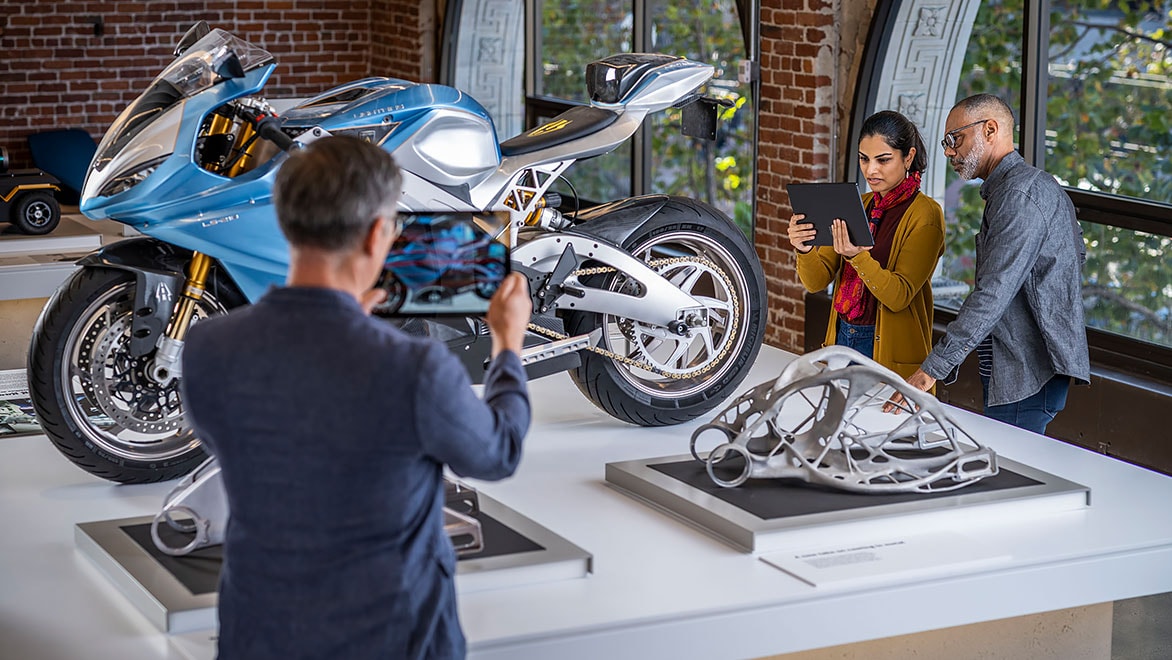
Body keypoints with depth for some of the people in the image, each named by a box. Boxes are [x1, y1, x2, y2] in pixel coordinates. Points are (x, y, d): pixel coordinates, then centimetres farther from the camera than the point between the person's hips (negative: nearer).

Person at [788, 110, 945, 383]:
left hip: (890, 353, -6)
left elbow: (899, 296, -19)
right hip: (842, 338, 6)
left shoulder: (924, 214, -10)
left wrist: (857, 256, -32)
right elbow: (817, 281, 1)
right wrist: (805, 250, -19)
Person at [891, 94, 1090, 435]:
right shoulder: (1037, 184, 18)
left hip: (1026, 377, -11)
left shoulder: (1018, 193, -17)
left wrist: (931, 370, -31)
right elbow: (1077, 253, 30)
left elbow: (992, 294, -26)